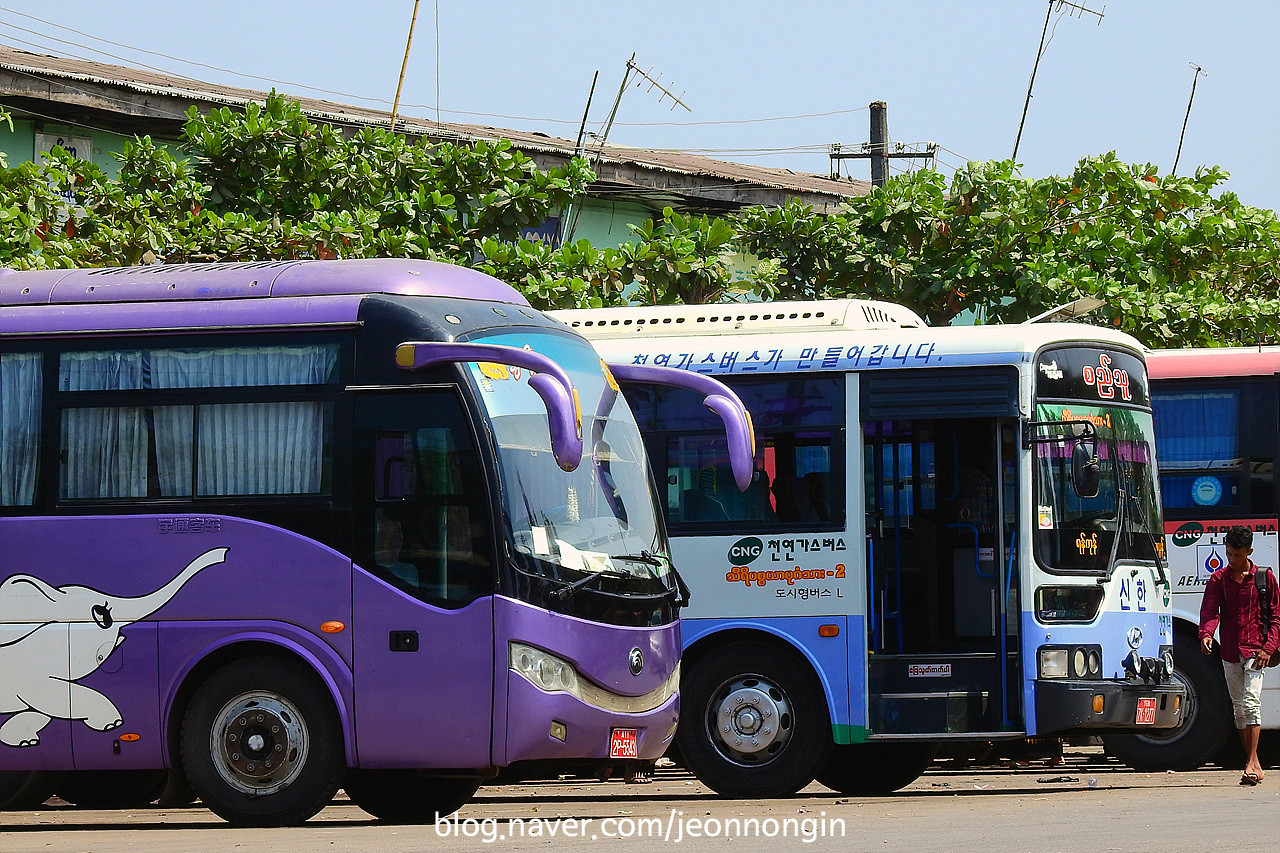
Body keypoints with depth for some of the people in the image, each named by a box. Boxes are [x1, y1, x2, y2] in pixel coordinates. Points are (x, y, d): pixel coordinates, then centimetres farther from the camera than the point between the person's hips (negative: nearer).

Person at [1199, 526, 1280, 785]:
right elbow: (1210, 611, -5)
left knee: (1251, 701, -18)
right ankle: (1253, 765, 16)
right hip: (1229, 652, 4)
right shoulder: (1218, 579, 6)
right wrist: (1206, 634, -26)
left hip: (1255, 650, -4)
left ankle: (1252, 763, -21)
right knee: (1239, 708, 8)